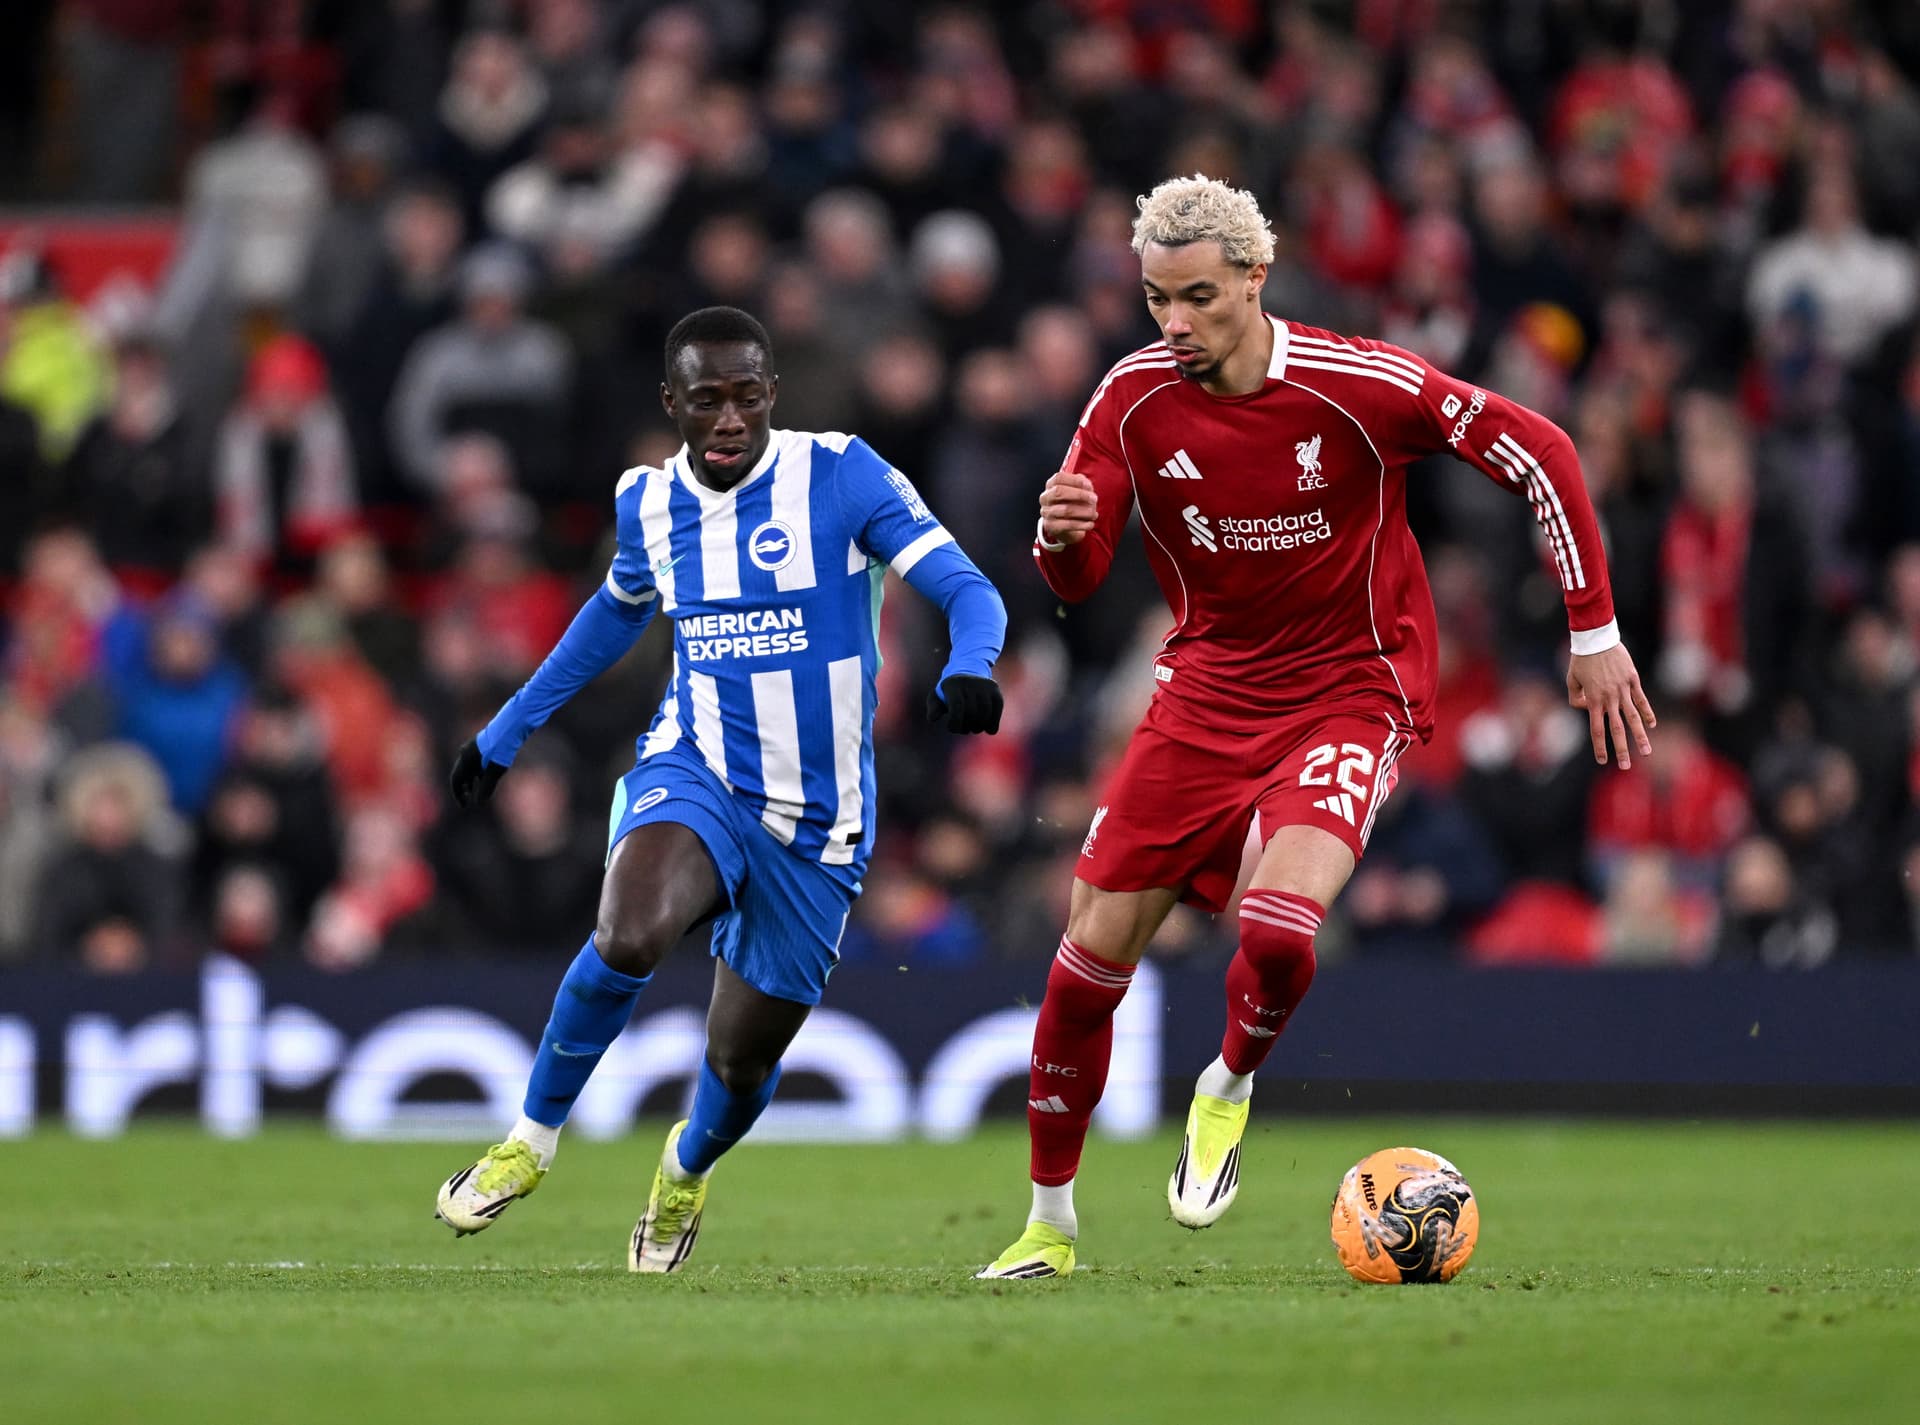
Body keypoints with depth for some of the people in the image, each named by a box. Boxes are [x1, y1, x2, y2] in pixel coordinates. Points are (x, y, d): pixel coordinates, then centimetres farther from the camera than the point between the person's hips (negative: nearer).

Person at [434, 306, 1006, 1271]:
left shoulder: (840, 475, -10)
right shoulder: (648, 503, 3)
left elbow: (967, 590, -14)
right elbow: (617, 612, 24)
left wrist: (969, 671, -37)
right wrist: (505, 734, 30)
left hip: (816, 821, -1)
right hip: (695, 773, 1)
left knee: (742, 1058, 5)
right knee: (629, 937, -32)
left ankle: (687, 1170, 43)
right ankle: (534, 1138, -8)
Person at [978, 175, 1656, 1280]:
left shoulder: (1356, 384, -18)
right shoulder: (1134, 399, -7)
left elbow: (1539, 452, -10)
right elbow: (1077, 578, -2)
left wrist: (1596, 633, -9)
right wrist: (1061, 535, -28)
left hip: (1351, 692, -4)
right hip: (1205, 690, 4)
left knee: (1277, 929, -29)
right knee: (1095, 949, 0)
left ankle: (1229, 1088, 6)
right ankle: (1050, 1221, 19)